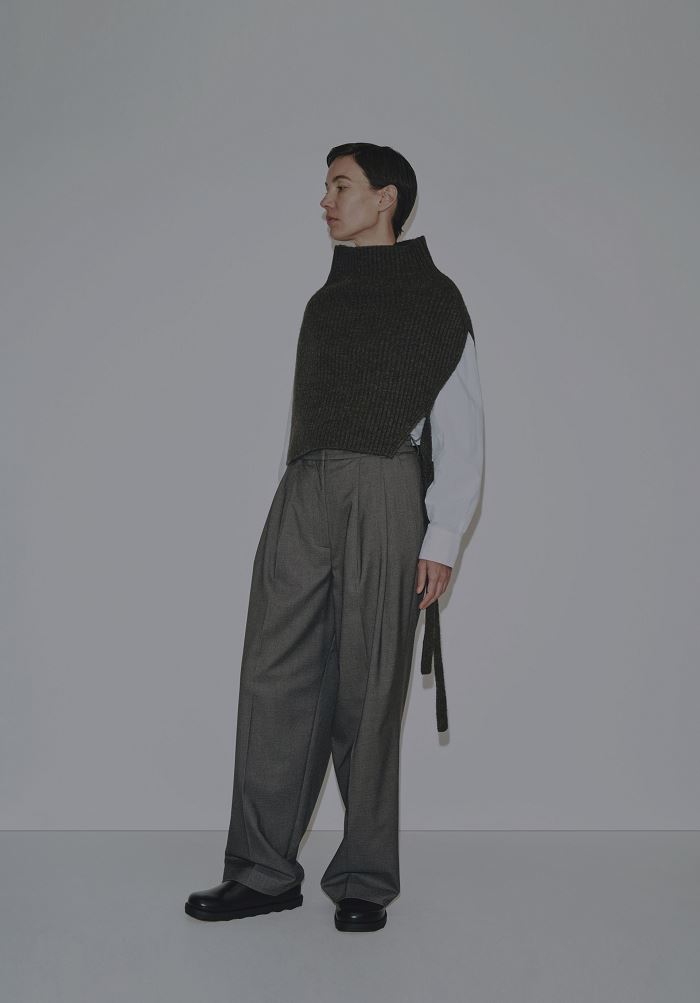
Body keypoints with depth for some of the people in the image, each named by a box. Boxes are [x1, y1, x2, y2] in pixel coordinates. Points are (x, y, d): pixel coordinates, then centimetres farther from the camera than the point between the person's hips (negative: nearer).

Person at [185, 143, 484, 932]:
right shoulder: (325, 301, 22)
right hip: (302, 492, 6)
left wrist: (441, 541, -7)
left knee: (368, 689, -2)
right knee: (274, 679, 0)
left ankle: (364, 881, 9)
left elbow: (460, 432, -1)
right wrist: (289, 503, 13)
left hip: (383, 493, -5)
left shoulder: (433, 299, 4)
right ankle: (263, 872, 7)